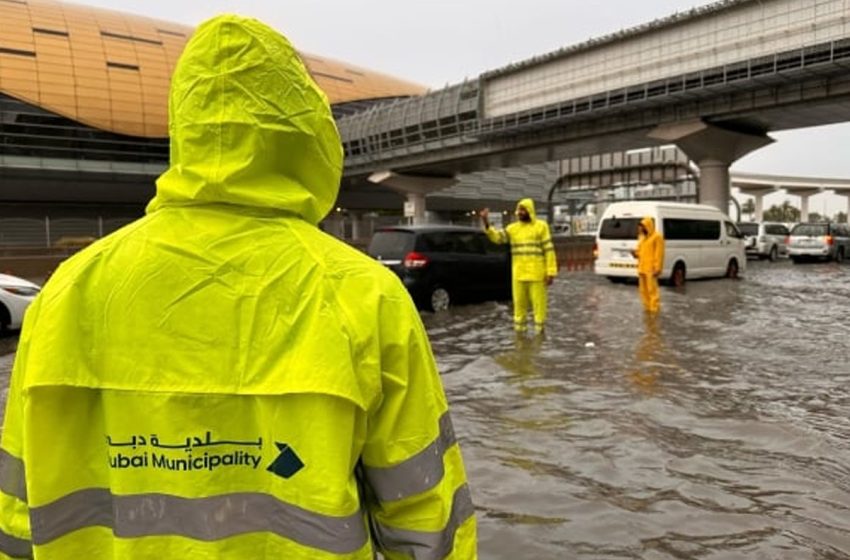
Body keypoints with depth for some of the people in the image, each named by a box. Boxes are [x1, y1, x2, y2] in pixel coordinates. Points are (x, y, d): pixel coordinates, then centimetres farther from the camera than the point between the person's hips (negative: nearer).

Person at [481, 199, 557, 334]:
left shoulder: (541, 226, -1)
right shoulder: (512, 228, 9)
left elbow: (549, 250, -4)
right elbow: (496, 237, -4)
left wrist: (551, 272, -9)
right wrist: (486, 223, -19)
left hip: (536, 274, -3)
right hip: (518, 274, 3)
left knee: (538, 303, 1)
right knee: (519, 303, 9)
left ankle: (540, 330, 11)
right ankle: (519, 328, 19)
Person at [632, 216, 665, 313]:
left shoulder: (657, 237, -7)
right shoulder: (642, 237, 19)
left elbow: (659, 254, -12)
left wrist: (657, 268, -17)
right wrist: (636, 253, 2)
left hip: (651, 269, -8)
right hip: (642, 268, 8)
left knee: (652, 289, -9)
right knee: (643, 290, 10)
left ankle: (654, 310, -4)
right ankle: (647, 308, 18)